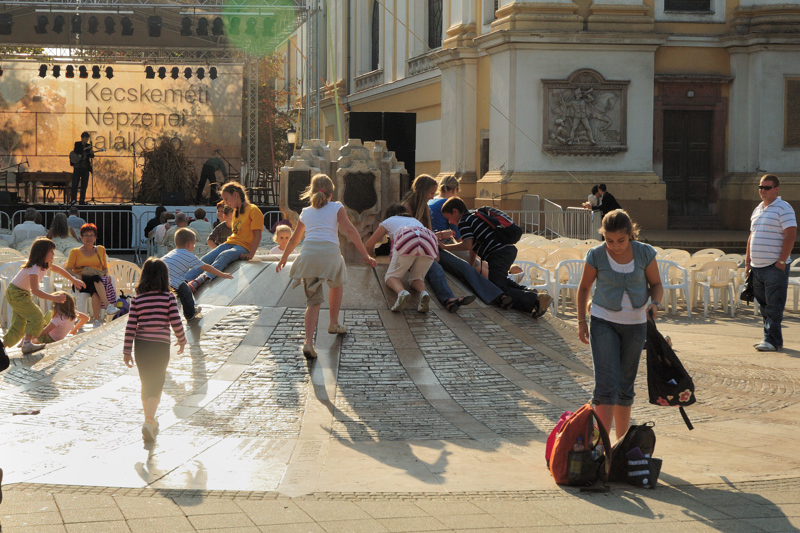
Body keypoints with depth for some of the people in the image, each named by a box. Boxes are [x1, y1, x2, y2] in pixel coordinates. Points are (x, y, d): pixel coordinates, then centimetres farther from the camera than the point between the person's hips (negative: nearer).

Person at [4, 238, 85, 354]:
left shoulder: (45, 265, -1)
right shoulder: (34, 268, -30)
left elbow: (58, 269, 20)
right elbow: (35, 291, -39)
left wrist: (74, 280, 23)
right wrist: (54, 298, -43)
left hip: (21, 294, 10)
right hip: (15, 294, -10)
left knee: (19, 325, 9)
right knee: (36, 316, -16)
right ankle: (27, 344, -17)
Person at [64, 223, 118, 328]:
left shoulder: (101, 250, 24)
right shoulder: (75, 252, 16)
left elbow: (105, 268, 26)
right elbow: (68, 269, 7)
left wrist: (105, 274, 1)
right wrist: (77, 277, -14)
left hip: (99, 282, 2)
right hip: (82, 283, -2)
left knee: (95, 291, -38)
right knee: (96, 278, -39)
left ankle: (96, 319, -50)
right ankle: (107, 305, -54)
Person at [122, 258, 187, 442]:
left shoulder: (137, 299, -2)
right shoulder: (169, 298, -7)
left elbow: (130, 327, -3)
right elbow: (176, 323, -8)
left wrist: (127, 351, 2)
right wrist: (182, 340, 10)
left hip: (141, 346, 3)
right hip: (161, 346, -2)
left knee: (146, 384, 17)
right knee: (156, 385, 2)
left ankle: (150, 421, 29)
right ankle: (149, 422, -15)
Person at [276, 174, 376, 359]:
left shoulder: (305, 213, 25)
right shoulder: (336, 208, 15)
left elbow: (294, 240, 35)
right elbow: (350, 230, 4)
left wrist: (283, 259, 49)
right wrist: (365, 255, 4)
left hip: (308, 254, 2)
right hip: (330, 252, -2)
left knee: (313, 301, 2)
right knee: (336, 285, 30)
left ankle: (308, 342, -17)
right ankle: (334, 324, 40)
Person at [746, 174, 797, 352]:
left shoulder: (783, 208, -7)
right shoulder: (757, 210, 18)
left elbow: (791, 235, -14)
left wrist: (782, 261, -18)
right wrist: (748, 260, 18)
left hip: (775, 266, -8)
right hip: (757, 267, 8)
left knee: (774, 306, -7)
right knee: (764, 305, 11)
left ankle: (772, 340, -6)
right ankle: (770, 338, 18)